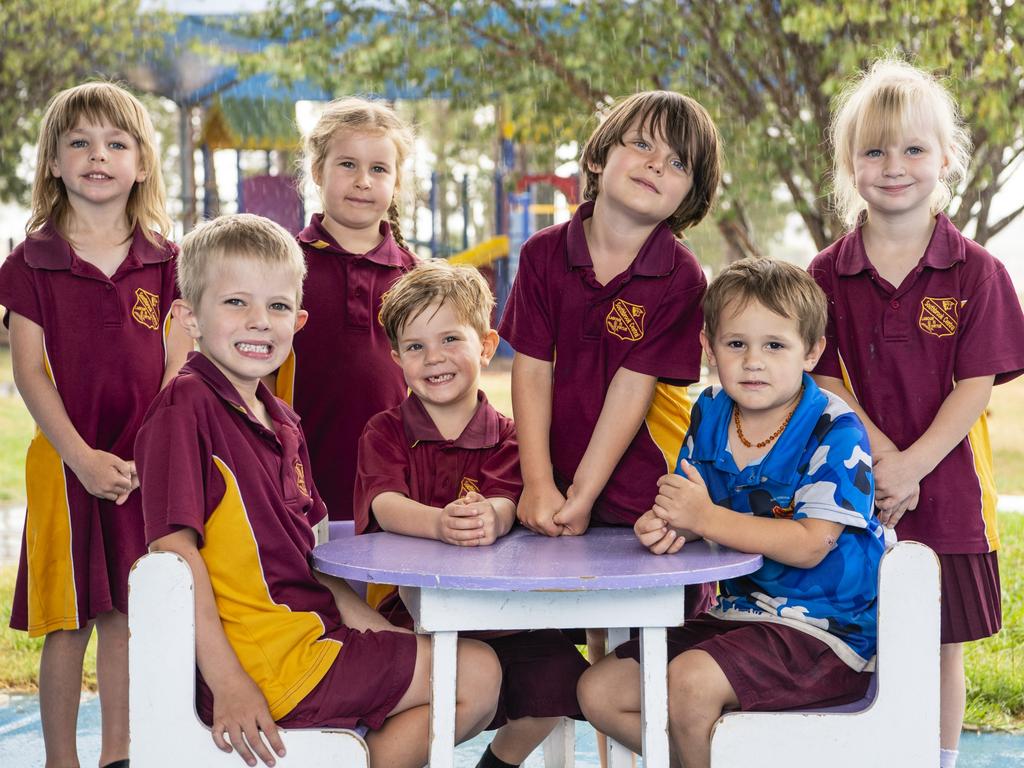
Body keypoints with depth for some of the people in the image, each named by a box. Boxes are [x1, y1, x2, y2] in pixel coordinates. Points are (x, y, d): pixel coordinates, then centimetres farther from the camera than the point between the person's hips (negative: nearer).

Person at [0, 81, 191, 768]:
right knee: (68, 621, 3)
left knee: (126, 615, 9)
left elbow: (177, 366, 2)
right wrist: (82, 457, -14)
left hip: (146, 463, 2)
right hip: (67, 460, -2)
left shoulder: (164, 262, 5)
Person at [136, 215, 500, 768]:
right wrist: (227, 682, -23)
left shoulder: (280, 421, 14)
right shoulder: (187, 406, -13)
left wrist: (372, 625, 6)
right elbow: (174, 546, -19)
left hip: (312, 629, 9)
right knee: (477, 676, -4)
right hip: (264, 662, -9)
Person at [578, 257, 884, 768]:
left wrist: (708, 519, -27)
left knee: (690, 680, -31)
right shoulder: (710, 414, 5)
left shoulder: (834, 433, -15)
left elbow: (811, 545, -24)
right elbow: (695, 510, 8)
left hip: (821, 626, -7)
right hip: (738, 611, 8)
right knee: (599, 691, 0)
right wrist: (667, 525, -17)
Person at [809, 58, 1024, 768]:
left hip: (944, 486, -1)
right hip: (854, 488, 1)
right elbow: (826, 382, -2)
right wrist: (882, 457, -16)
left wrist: (914, 465, -16)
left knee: (941, 647, 9)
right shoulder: (827, 276, 2)